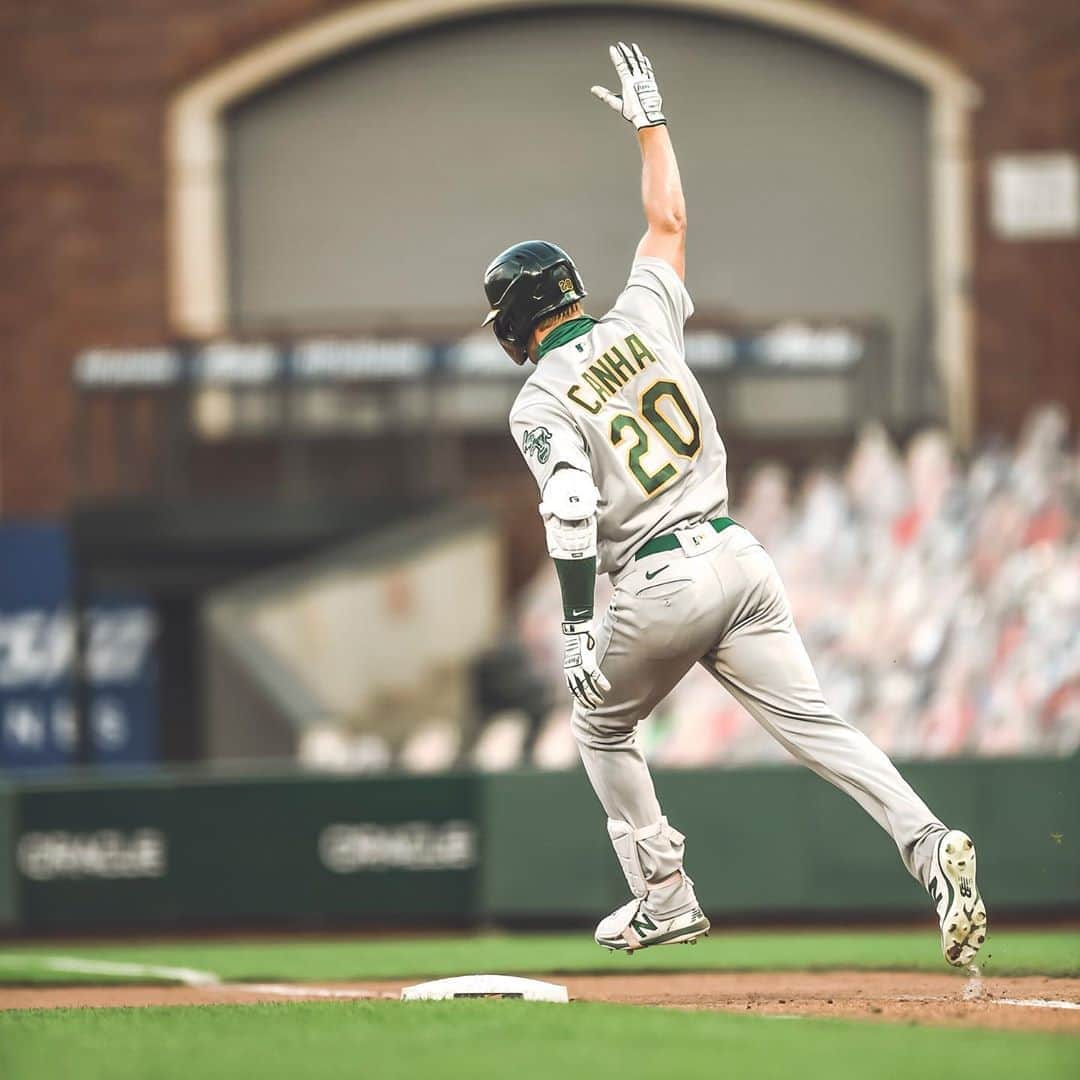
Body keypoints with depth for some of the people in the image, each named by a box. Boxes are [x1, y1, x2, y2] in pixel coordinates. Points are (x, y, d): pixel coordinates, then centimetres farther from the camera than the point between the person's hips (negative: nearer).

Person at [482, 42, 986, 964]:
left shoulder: (539, 404, -3)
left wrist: (576, 626, -16)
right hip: (737, 556, 4)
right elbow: (669, 222, 25)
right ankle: (930, 847, -26)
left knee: (604, 728, 22)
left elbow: (571, 516, -16)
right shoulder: (641, 321, 10)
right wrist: (649, 120, 35)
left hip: (657, 587, -4)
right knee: (812, 724, -5)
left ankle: (665, 897, 19)